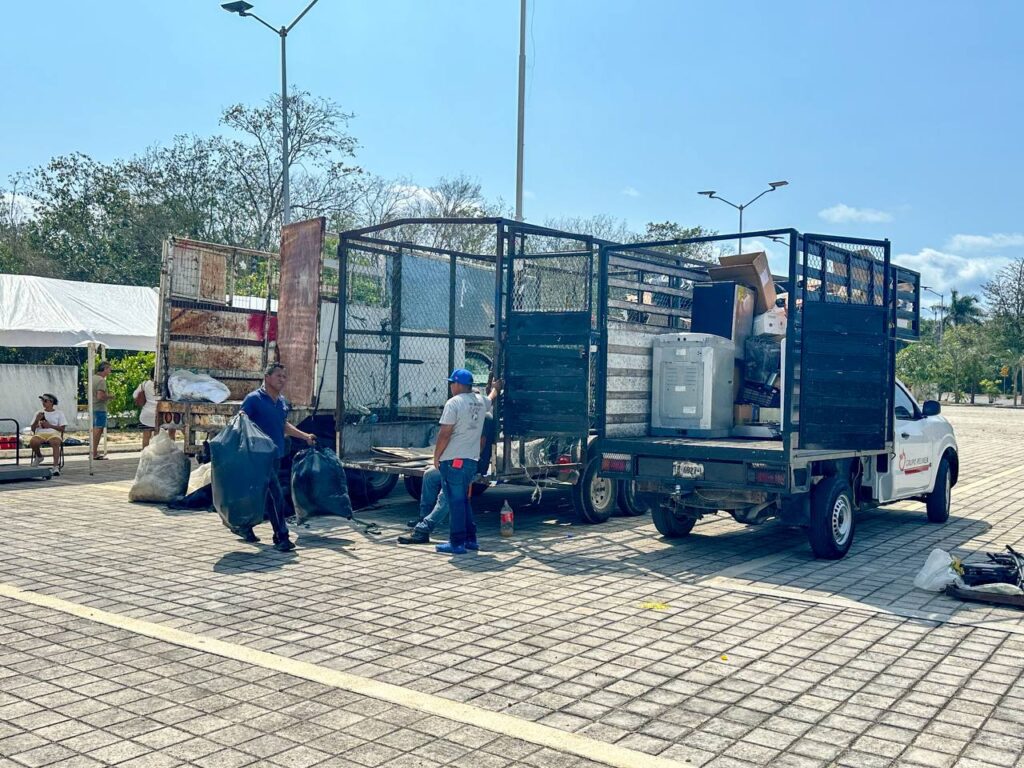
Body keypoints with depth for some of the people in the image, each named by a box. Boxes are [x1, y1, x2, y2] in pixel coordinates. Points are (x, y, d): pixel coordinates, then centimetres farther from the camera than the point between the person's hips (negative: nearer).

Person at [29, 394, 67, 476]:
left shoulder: (58, 413, 15)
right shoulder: (39, 413, 23)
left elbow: (62, 429, 5)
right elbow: (33, 429, 17)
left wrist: (50, 425, -9)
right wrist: (37, 420, -2)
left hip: (54, 433, -2)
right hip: (40, 434, 2)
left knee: (56, 443, -40)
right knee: (32, 442, -35)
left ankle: (56, 467, -45)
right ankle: (39, 456, -3)